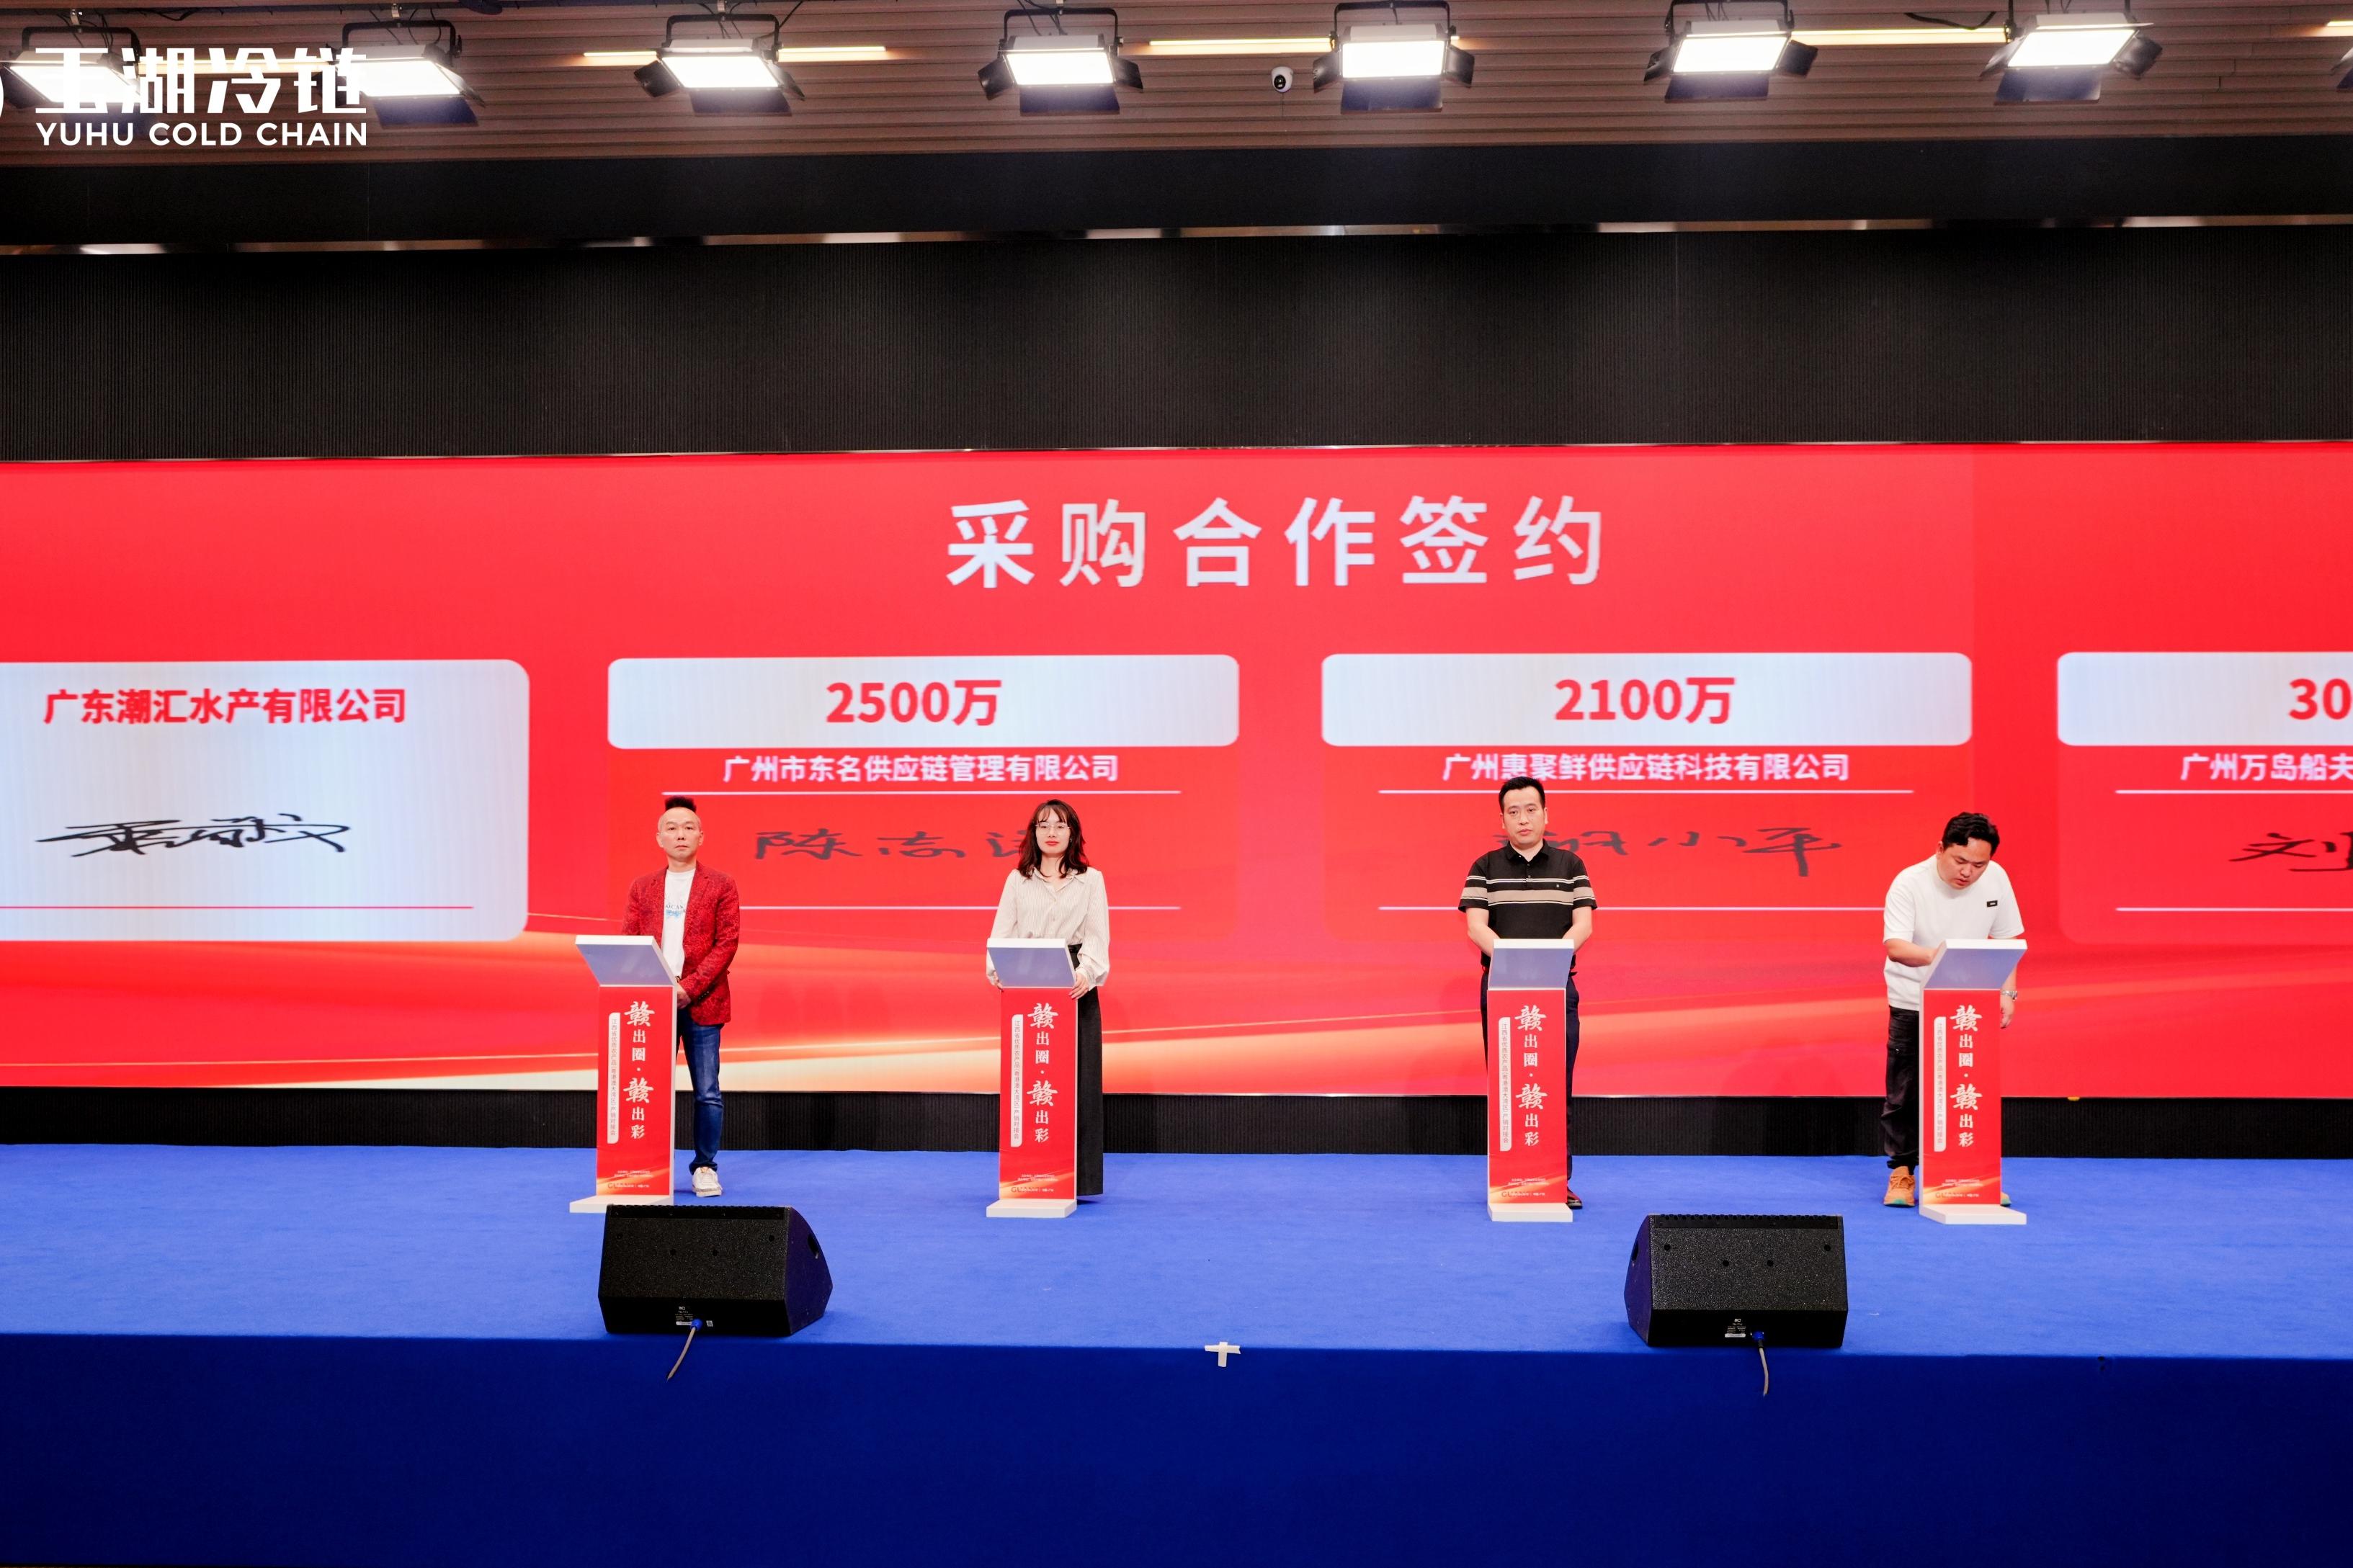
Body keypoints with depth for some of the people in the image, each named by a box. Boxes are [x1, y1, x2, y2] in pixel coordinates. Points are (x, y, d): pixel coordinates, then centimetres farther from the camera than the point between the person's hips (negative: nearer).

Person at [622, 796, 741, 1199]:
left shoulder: (720, 884, 3)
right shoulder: (642, 887, 12)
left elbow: (727, 943, -4)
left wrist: (690, 988, -13)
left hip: (702, 1004, -2)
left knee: (707, 1091, 0)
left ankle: (705, 1167, 10)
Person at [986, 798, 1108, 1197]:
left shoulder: (1091, 880, 7)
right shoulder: (1017, 880, 12)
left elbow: (1098, 936, -1)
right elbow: (1002, 933, 4)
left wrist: (1087, 972, -19)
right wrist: (998, 968, -15)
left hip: (1075, 987, -1)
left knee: (1077, 1076, -2)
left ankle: (1079, 1179, 2)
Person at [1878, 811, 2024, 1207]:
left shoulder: (1996, 879, -7)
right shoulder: (1909, 883, -19)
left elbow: (2006, 941, 4)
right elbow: (1894, 947, -30)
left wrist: (2008, 993, -6)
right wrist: (1932, 955, -50)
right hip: (1913, 1004, -3)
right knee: (1905, 1092, -1)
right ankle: (1901, 1173, 11)